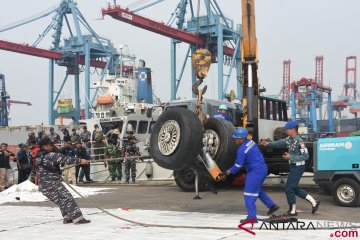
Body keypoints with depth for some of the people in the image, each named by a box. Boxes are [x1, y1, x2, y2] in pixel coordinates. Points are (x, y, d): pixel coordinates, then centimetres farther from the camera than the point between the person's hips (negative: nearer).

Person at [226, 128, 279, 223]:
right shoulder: (251, 142, 8)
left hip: (255, 171, -10)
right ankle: (272, 206, 31)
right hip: (263, 168, 10)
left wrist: (230, 171, 6)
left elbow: (238, 165, -12)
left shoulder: (242, 150, -20)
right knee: (257, 190, 27)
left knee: (249, 194, -4)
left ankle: (252, 217, -5)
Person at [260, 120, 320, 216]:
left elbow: (306, 156, -21)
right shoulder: (289, 139, 6)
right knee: (294, 188, 16)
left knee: (289, 188, -2)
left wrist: (291, 157, -22)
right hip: (293, 166, 9)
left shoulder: (299, 141, -20)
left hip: (298, 167, -9)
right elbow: (279, 143, 11)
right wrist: (268, 144, -3)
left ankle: (292, 211, 12)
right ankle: (314, 202, 22)